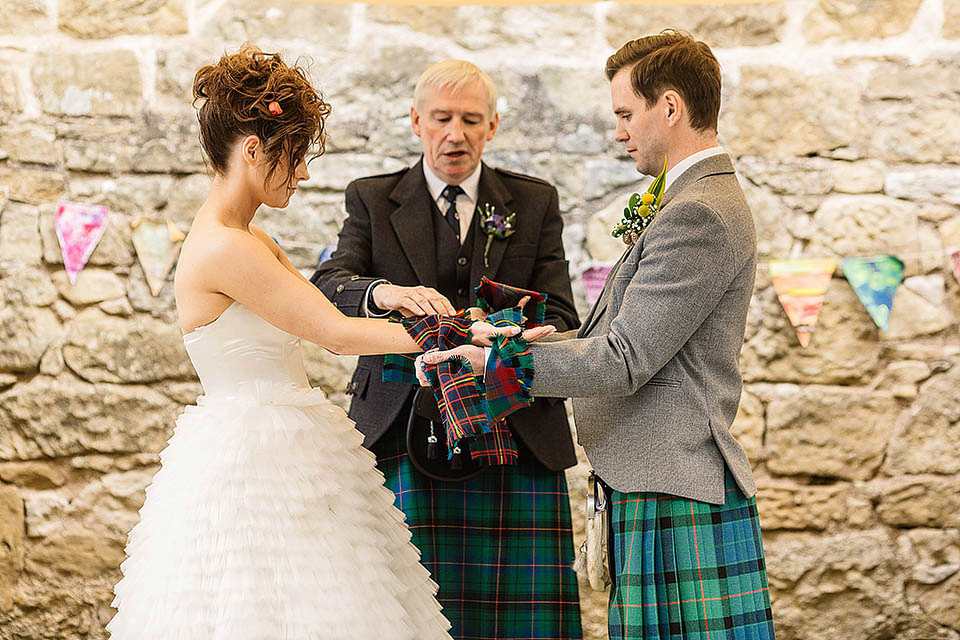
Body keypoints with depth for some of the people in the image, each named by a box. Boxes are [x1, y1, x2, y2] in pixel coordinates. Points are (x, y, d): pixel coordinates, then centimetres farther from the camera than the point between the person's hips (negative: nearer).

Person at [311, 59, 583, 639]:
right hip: (406, 437, -1)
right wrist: (383, 293, -29)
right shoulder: (373, 200, 11)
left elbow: (560, 319, 4)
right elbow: (325, 288, -6)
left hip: (515, 438, 1)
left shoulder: (535, 203, 13)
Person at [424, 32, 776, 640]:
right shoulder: (705, 201, 18)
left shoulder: (699, 213, -16)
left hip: (676, 496, -10)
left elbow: (623, 362, -18)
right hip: (660, 484, 10)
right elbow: (630, 338, 20)